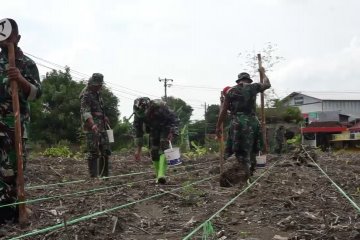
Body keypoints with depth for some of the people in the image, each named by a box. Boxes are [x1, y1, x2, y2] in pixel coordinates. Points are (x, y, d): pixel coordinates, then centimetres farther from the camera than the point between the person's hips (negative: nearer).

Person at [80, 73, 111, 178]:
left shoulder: (97, 94, 16)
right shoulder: (86, 95, -12)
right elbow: (85, 112, -25)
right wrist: (93, 125, -37)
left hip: (101, 127, 9)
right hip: (91, 129, -9)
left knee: (106, 151, 8)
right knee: (93, 153, -6)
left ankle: (104, 175, 16)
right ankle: (93, 176, -2)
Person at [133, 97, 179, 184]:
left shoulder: (160, 106, -36)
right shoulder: (138, 113, -22)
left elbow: (174, 119, -24)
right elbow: (138, 130, -11)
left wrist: (172, 133, -34)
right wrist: (138, 149, -11)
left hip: (166, 127, -4)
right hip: (154, 129, 4)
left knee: (163, 149, -22)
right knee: (154, 151, -3)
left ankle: (161, 174, -32)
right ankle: (158, 176, 7)